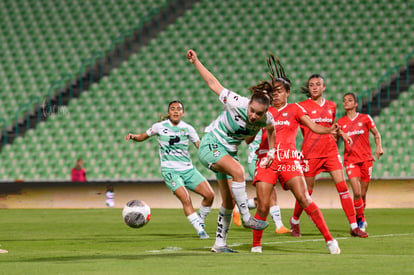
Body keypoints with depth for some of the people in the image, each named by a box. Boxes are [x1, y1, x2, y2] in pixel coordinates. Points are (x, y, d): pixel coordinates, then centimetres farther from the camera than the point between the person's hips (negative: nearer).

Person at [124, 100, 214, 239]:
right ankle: (200, 230, -15)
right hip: (170, 170, -3)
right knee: (186, 199, -23)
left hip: (188, 170, 4)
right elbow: (142, 137, 12)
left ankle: (201, 221, 14)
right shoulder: (160, 126, 0)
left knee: (209, 194, -10)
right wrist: (132, 136, -9)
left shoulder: (188, 128, 6)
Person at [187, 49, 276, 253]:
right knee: (237, 170, -34)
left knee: (229, 202, 3)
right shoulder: (236, 103, -25)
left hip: (229, 152, 6)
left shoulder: (266, 119, -12)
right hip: (210, 145, -6)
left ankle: (219, 243, 13)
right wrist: (195, 62, -13)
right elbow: (213, 84, -13)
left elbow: (270, 129, 14)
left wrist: (271, 151, 11)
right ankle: (246, 217, -25)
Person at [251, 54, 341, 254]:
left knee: (304, 199, -15)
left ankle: (329, 240, -11)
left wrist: (330, 130, -16)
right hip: (266, 160, 2)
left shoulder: (294, 110, 12)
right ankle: (256, 246, 8)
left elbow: (313, 127, 1)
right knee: (263, 206, -7)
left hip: (289, 159, -2)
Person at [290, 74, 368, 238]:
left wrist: (341, 133, 16)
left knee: (342, 186, -7)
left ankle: (354, 227, -7)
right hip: (310, 153, -3)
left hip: (331, 151, 3)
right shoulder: (303, 106, -1)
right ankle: (295, 221, 28)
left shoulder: (331, 106, 13)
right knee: (307, 191, 2)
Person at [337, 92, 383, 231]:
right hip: (350, 160, 0)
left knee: (363, 193, 5)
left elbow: (376, 133, 11)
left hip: (366, 158, 0)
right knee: (357, 192, -15)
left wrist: (379, 146, -4)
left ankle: (360, 220, 25)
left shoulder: (365, 118, 3)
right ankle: (361, 220, 2)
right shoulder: (340, 122, 6)